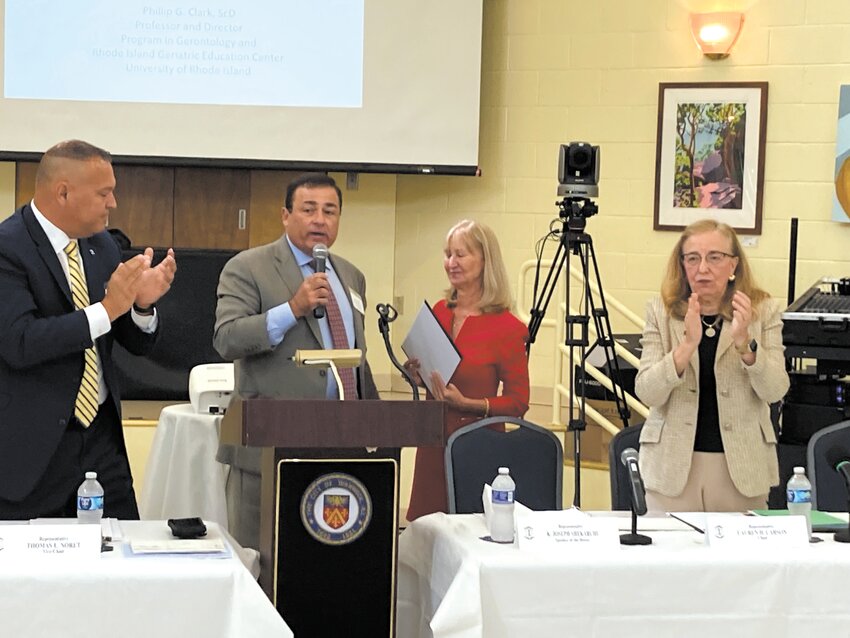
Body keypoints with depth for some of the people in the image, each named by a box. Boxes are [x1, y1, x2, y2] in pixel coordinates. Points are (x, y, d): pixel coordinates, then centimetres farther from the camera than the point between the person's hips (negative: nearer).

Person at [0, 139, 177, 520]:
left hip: (101, 435, 6)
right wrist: (108, 308, -24)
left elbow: (139, 344, 12)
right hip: (31, 445, -6)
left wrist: (143, 303, -10)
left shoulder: (102, 246, 8)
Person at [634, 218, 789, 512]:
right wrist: (687, 345, -23)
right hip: (673, 465, 0)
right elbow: (646, 392, -9)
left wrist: (744, 342, -23)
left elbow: (775, 391, -8)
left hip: (741, 465, 0)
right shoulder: (661, 311, 0)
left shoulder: (763, 311, 0)